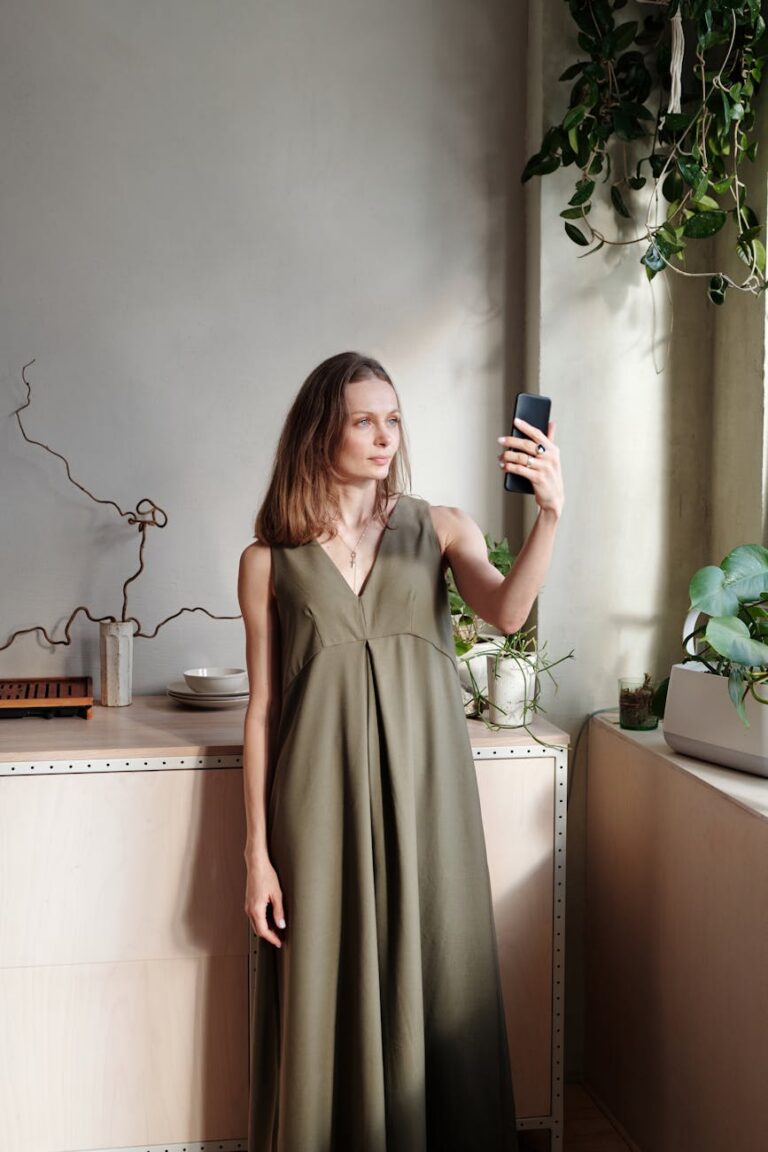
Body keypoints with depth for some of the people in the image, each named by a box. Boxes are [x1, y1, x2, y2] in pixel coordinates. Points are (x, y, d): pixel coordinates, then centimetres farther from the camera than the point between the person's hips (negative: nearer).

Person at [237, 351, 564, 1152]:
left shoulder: (441, 530, 4)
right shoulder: (270, 559, 2)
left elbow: (506, 612, -15)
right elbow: (262, 708, 2)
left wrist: (549, 514, -32)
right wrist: (257, 852, 0)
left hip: (424, 793, 1)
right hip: (322, 806, 0)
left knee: (432, 991, 8)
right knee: (327, 998, 7)